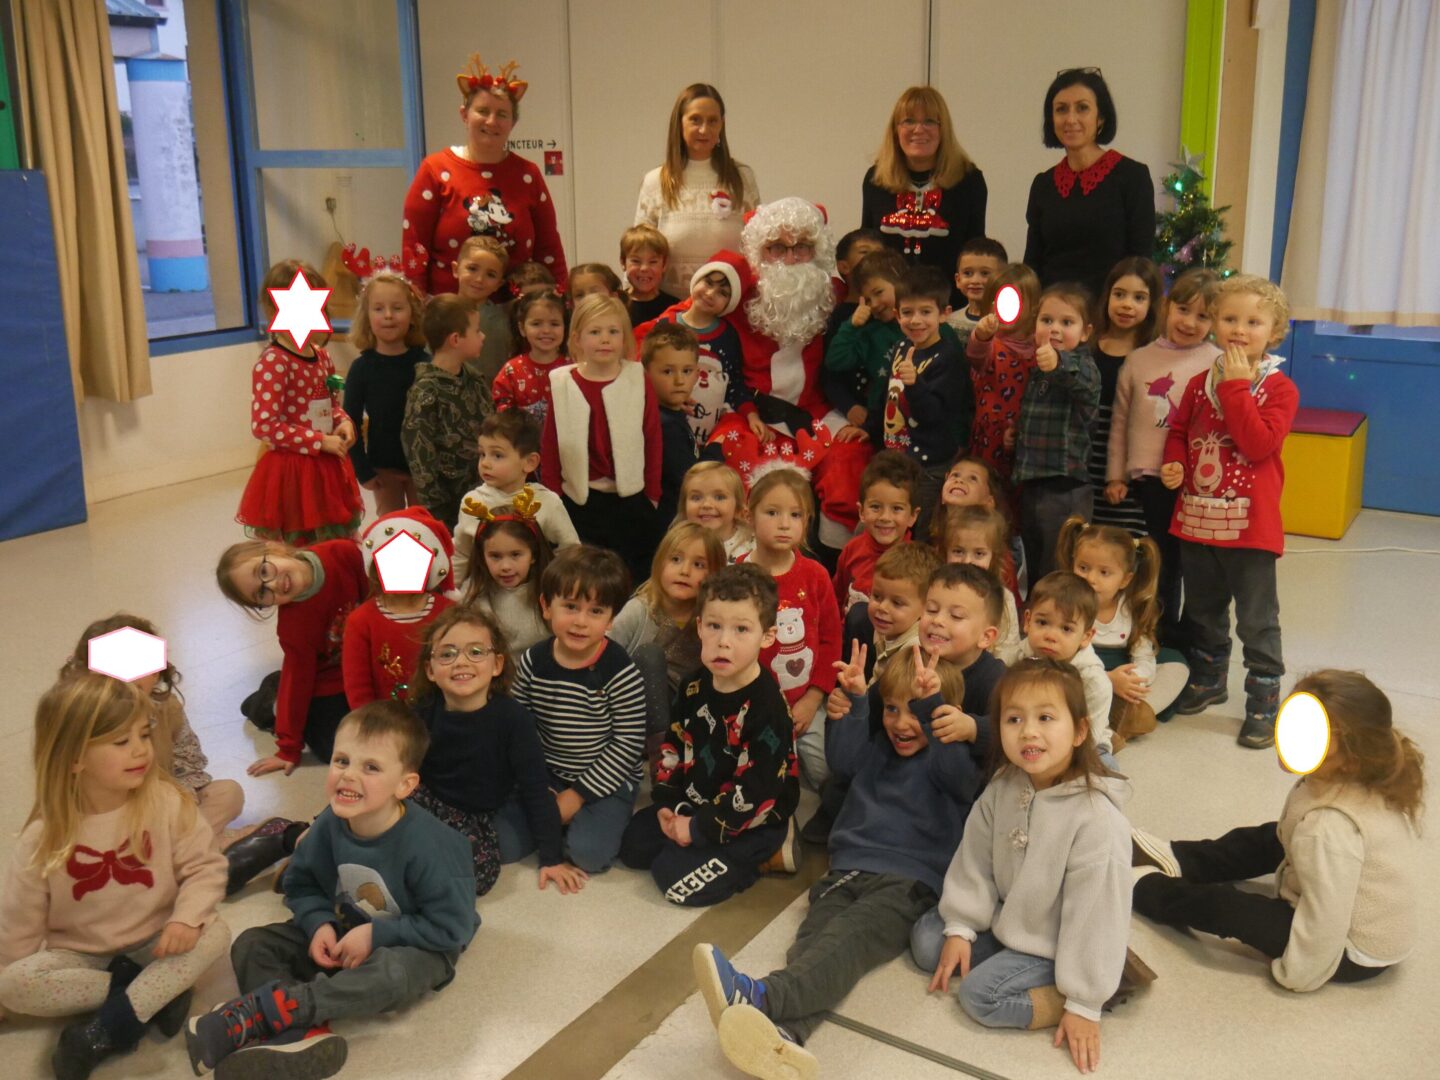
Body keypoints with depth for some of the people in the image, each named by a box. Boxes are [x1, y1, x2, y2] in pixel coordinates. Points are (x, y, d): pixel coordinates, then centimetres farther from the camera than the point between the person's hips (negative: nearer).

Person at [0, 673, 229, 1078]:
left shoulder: (167, 803, -16)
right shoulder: (45, 836, -15)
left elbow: (205, 866, -11)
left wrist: (186, 917, -29)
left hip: (154, 944, 0)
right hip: (79, 956, 0)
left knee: (214, 934, -27)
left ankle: (108, 1030, -28)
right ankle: (157, 991, -20)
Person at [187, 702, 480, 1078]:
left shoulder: (426, 844, -28)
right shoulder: (330, 824, -13)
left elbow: (452, 927, -23)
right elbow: (301, 885, 4)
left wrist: (376, 933, -24)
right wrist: (320, 924, -16)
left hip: (409, 948, -6)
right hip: (342, 934, 6)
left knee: (389, 973, -39)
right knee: (251, 945, -10)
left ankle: (254, 1013, -35)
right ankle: (302, 1034, -34)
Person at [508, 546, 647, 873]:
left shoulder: (621, 674, -17)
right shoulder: (532, 662, -5)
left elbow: (629, 744, -14)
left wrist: (577, 795, -14)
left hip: (606, 780, -4)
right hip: (545, 776, 4)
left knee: (589, 853, -25)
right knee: (505, 842, -12)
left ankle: (600, 818, 6)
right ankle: (556, 817, 13)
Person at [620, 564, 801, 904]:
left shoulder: (766, 706, -27)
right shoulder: (694, 685, -4)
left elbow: (757, 792, -26)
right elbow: (674, 744, 8)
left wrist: (699, 827, -20)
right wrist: (666, 805, -4)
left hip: (751, 821, -8)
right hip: (693, 804, 8)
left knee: (677, 877, -17)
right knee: (633, 844, 7)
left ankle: (763, 855, -1)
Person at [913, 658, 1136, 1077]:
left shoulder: (1097, 818, -32)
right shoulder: (1002, 788, -11)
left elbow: (1096, 914, -27)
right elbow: (975, 862, 0)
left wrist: (1084, 1003, -23)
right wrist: (961, 928, -3)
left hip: (1054, 946, -7)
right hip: (1006, 919, 7)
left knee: (980, 996, -19)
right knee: (926, 941, 4)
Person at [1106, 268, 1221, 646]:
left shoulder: (1217, 364, -3)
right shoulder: (1139, 360, 6)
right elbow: (1120, 421, 10)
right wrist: (1116, 475, 8)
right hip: (1150, 477, 2)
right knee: (1163, 556, 14)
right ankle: (1164, 627, 29)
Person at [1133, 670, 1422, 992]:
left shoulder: (1327, 827, -37)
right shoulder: (1374, 782, -12)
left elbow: (1325, 921, -32)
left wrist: (1296, 974, -17)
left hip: (1356, 955, -8)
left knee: (1220, 905, -3)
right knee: (1267, 839, 22)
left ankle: (1142, 886, 24)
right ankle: (1176, 860, 35)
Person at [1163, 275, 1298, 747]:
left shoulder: (1279, 389, -8)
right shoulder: (1200, 383, 6)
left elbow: (1258, 443, -22)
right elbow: (1179, 430, 16)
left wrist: (1237, 386, -22)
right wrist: (1174, 463, -4)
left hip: (1249, 525, -5)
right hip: (1197, 518, 5)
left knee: (1257, 620, 2)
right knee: (1203, 610, 20)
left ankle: (1264, 700, 15)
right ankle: (1208, 678, 40)